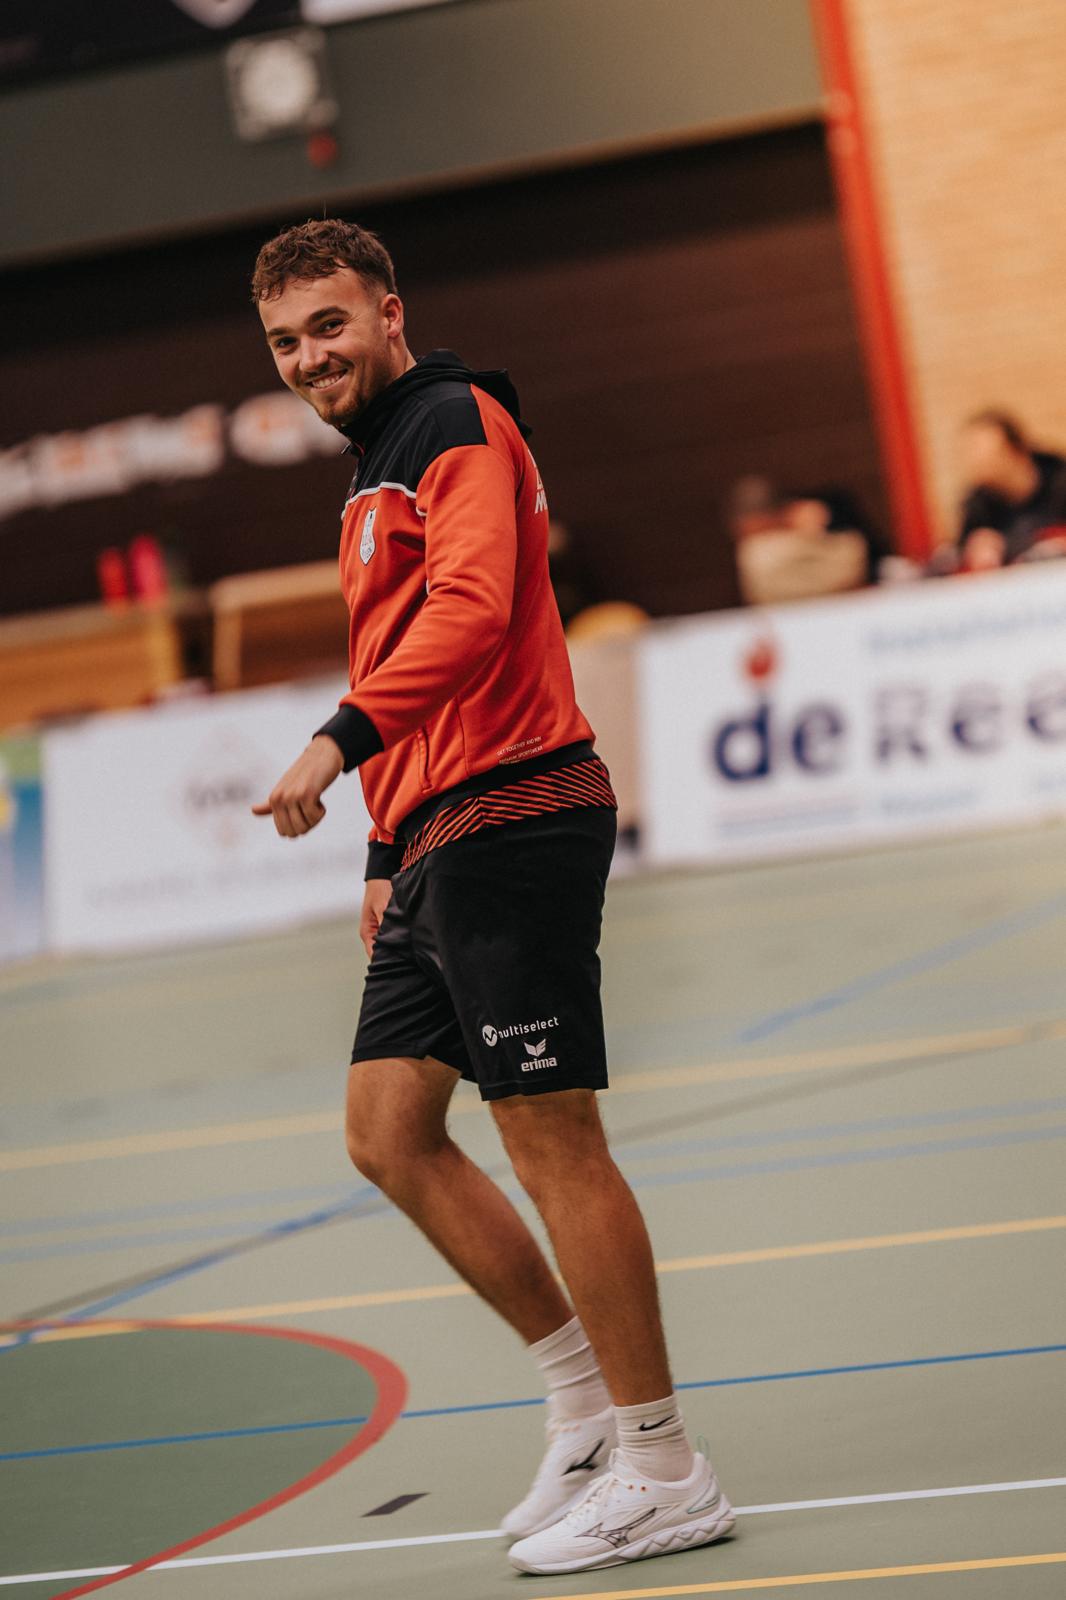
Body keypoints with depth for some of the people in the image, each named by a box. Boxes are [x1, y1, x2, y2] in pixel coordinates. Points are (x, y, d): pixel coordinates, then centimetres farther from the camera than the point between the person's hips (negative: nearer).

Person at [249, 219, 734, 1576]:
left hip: (512, 821, -10)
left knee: (551, 1139, -7)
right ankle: (584, 1397, 19)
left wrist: (343, 739, -35)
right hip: (438, 842, 10)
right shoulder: (378, 471, 23)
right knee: (388, 1133, 9)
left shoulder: (459, 422, -8)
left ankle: (665, 1475, 1)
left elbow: (469, 608, -25)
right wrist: (391, 852, 25)